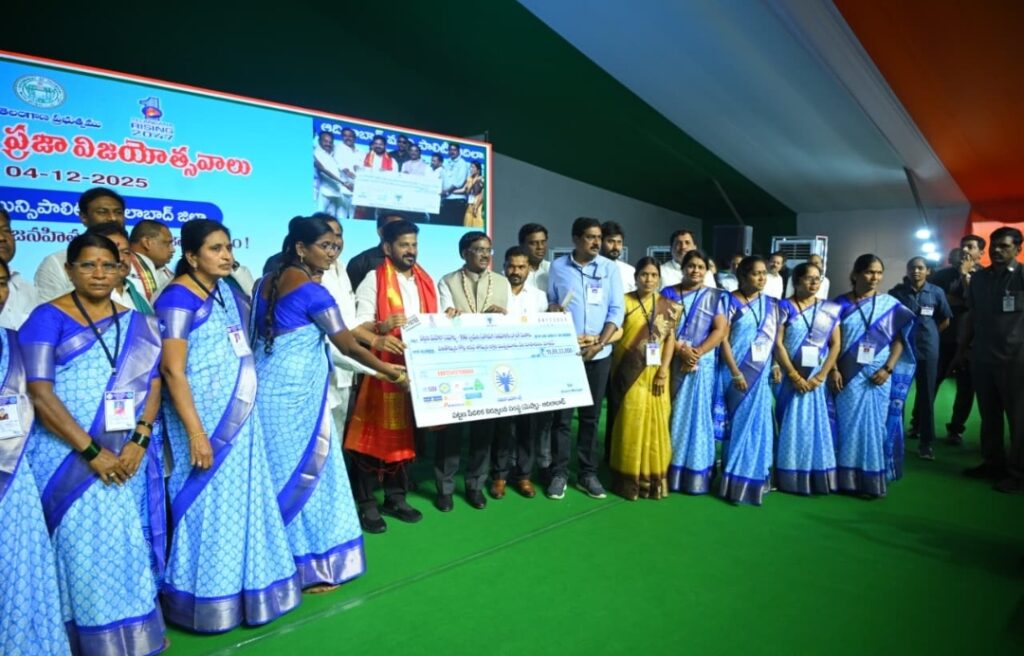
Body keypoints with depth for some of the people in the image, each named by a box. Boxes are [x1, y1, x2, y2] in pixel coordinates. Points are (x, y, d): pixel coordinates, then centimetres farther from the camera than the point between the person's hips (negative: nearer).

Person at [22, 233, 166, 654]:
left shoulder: (137, 323, 8)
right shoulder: (48, 318, -4)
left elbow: (152, 385, 5)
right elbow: (40, 394, -12)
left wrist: (138, 441, -10)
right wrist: (91, 451, -16)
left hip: (126, 457, 4)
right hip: (69, 460, -3)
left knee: (129, 546, 10)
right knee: (81, 548, 2)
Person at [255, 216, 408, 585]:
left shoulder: (267, 283, 10)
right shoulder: (313, 291, -15)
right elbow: (347, 346, -12)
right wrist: (387, 370, 0)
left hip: (267, 387, 8)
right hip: (295, 393, -8)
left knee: (277, 473, 15)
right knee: (303, 473, 3)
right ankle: (307, 566, 14)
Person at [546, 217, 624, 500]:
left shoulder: (610, 268, 3)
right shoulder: (558, 267, 4)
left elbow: (616, 310, 0)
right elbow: (550, 303, 9)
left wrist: (600, 343, -10)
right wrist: (552, 309, -15)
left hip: (599, 354, 1)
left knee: (591, 415, 8)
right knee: (562, 415, 2)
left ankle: (588, 473, 19)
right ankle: (559, 473, 13)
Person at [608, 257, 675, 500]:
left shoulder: (667, 306, 7)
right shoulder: (624, 302, 1)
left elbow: (670, 339, 3)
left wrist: (663, 370, -7)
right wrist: (619, 371, -11)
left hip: (655, 373, 2)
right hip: (630, 373, -2)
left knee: (655, 422, 5)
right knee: (631, 422, -1)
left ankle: (654, 477, 16)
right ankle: (629, 477, 8)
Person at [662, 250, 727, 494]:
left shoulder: (715, 297, 7)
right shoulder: (669, 294, 8)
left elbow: (721, 330, -2)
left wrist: (697, 353, -14)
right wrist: (681, 351, -14)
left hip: (702, 365, 0)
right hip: (672, 362, 1)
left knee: (697, 415, 1)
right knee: (672, 415, 2)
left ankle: (695, 472, 8)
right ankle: (669, 470, 9)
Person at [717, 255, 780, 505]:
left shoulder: (771, 304, 10)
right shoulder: (730, 301, -5)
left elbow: (776, 338, 13)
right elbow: (723, 339, -10)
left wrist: (776, 365, 1)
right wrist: (736, 373, -14)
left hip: (761, 373, 4)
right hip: (736, 372, -4)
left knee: (758, 424, 7)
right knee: (737, 423, 0)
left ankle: (755, 478, 18)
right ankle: (735, 480, 9)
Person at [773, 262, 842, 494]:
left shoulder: (830, 310, 5)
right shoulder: (785, 307, -2)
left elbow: (835, 345, 2)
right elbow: (777, 344, -7)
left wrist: (821, 376, -8)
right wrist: (794, 376, -13)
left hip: (817, 380, 2)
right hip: (790, 378, -2)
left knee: (816, 426, 6)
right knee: (790, 426, 2)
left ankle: (816, 478, 15)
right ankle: (789, 478, 10)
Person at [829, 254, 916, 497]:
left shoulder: (890, 304, 3)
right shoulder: (841, 304, 3)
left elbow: (900, 339, 1)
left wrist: (888, 369, -10)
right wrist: (833, 370, -8)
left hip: (877, 377, 0)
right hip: (847, 377, 0)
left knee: (874, 425, 2)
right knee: (847, 425, 3)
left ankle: (872, 480, 10)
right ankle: (845, 478, 10)